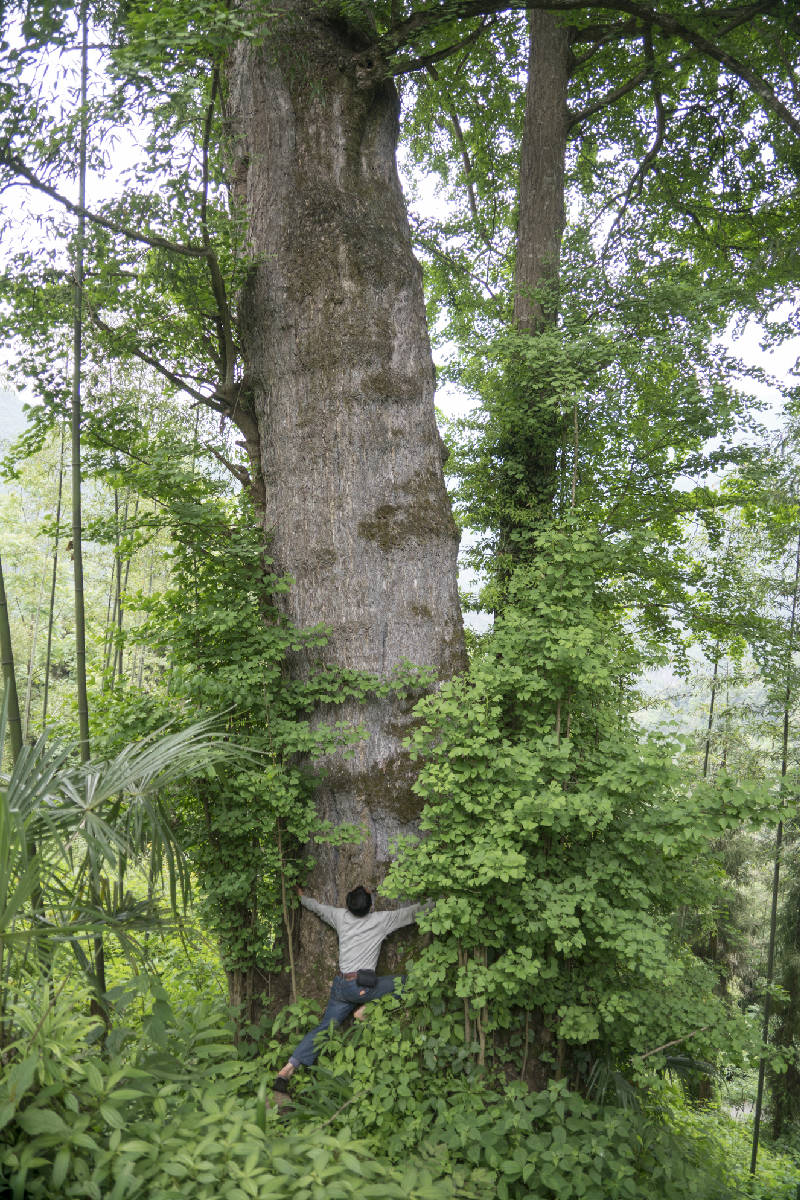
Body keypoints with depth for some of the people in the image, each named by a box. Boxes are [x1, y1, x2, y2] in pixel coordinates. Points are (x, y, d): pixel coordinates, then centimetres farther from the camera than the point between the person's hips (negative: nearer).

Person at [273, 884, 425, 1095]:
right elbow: (411, 913, 4)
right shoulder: (381, 920, -7)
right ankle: (365, 1009, 1)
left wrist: (302, 898, 42)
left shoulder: (341, 916, 5)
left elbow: (318, 907, 23)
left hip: (340, 985, 6)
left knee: (324, 1027, 11)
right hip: (361, 986, -6)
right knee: (403, 982, 4)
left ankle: (289, 1068, 1)